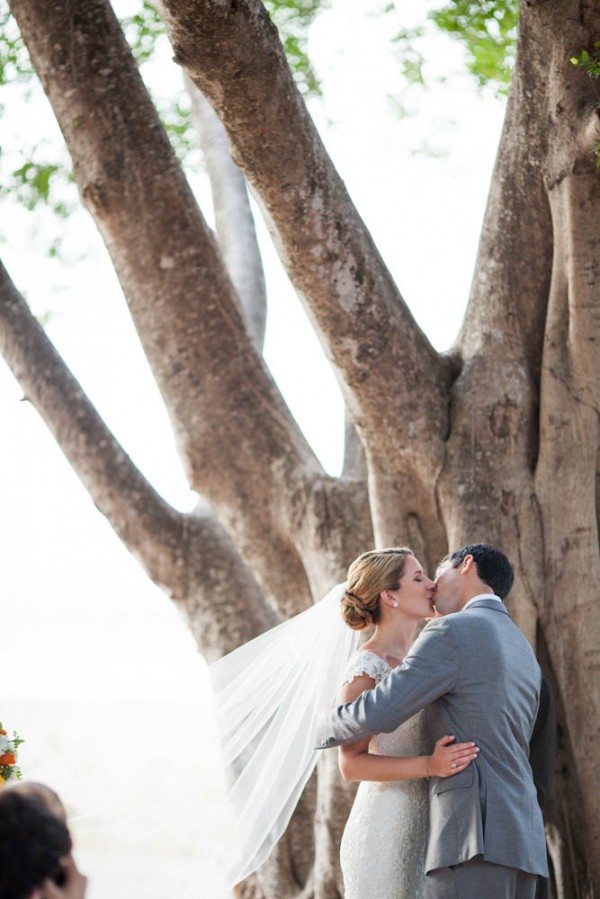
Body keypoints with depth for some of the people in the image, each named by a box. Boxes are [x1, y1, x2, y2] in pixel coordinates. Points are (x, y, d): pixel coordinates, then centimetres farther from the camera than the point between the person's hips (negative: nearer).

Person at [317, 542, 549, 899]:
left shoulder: (452, 632, -5)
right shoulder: (525, 657, 24)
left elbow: (379, 713, -10)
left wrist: (331, 727, 12)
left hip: (473, 836, -9)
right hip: (519, 837, 9)